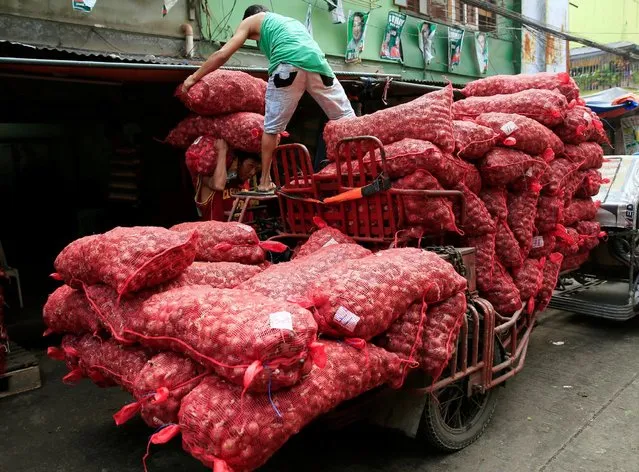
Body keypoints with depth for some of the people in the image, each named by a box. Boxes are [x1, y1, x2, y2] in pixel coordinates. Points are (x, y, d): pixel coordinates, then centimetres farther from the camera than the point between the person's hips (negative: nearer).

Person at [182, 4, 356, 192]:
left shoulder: (251, 21, 26)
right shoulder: (292, 21, 42)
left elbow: (222, 54, 20)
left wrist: (194, 77, 30)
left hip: (288, 65, -4)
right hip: (315, 62, 4)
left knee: (272, 127, 10)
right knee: (347, 118, 10)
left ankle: (265, 182, 15)